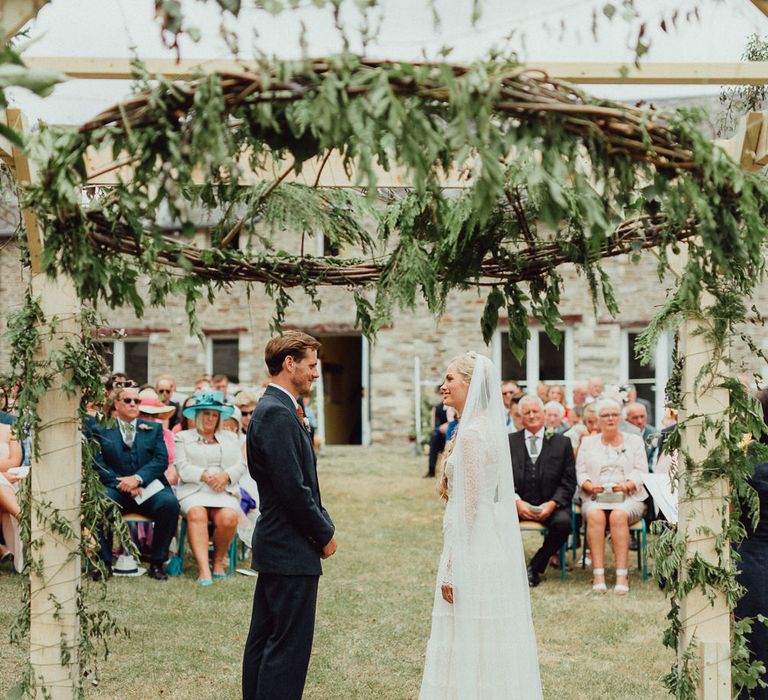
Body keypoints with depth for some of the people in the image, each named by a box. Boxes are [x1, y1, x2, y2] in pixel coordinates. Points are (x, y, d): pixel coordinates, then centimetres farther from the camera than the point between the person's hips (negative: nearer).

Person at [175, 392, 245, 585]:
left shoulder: (230, 437, 26)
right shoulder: (183, 437, 19)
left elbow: (240, 466, 13)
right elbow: (182, 467, 3)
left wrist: (225, 475, -9)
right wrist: (205, 476, -13)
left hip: (225, 492, 2)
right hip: (194, 491, -2)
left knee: (229, 518, -32)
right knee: (197, 514, -36)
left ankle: (218, 560, -8)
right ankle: (203, 569, -43)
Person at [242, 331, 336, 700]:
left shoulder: (272, 409, 14)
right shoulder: (278, 413, -19)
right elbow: (293, 489, -23)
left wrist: (322, 524, 9)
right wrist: (324, 534, -11)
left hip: (274, 545, 11)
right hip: (292, 549, -11)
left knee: (264, 638, 15)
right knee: (289, 644, -6)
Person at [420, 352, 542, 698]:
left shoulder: (471, 435, -17)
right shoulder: (490, 427, 11)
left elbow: (469, 506, -19)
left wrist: (451, 567, -17)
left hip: (473, 547, -10)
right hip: (495, 545, 10)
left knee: (467, 641, -2)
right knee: (494, 642, 14)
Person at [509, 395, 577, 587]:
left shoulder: (562, 443, 8)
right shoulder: (509, 442, 10)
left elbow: (569, 482, 4)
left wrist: (552, 504, -13)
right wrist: (516, 501, -14)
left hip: (550, 504, 0)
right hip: (517, 504, 0)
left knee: (563, 522, -32)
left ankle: (535, 567, -10)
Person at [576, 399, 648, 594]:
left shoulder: (635, 441, 17)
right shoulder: (588, 442, 20)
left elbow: (641, 471, 5)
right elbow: (581, 472, 11)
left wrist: (627, 486, -15)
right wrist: (591, 486, -11)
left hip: (628, 497, -1)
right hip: (595, 497, 1)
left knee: (619, 515, -36)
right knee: (595, 515, -35)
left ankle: (622, 575, -40)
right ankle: (598, 574, -39)